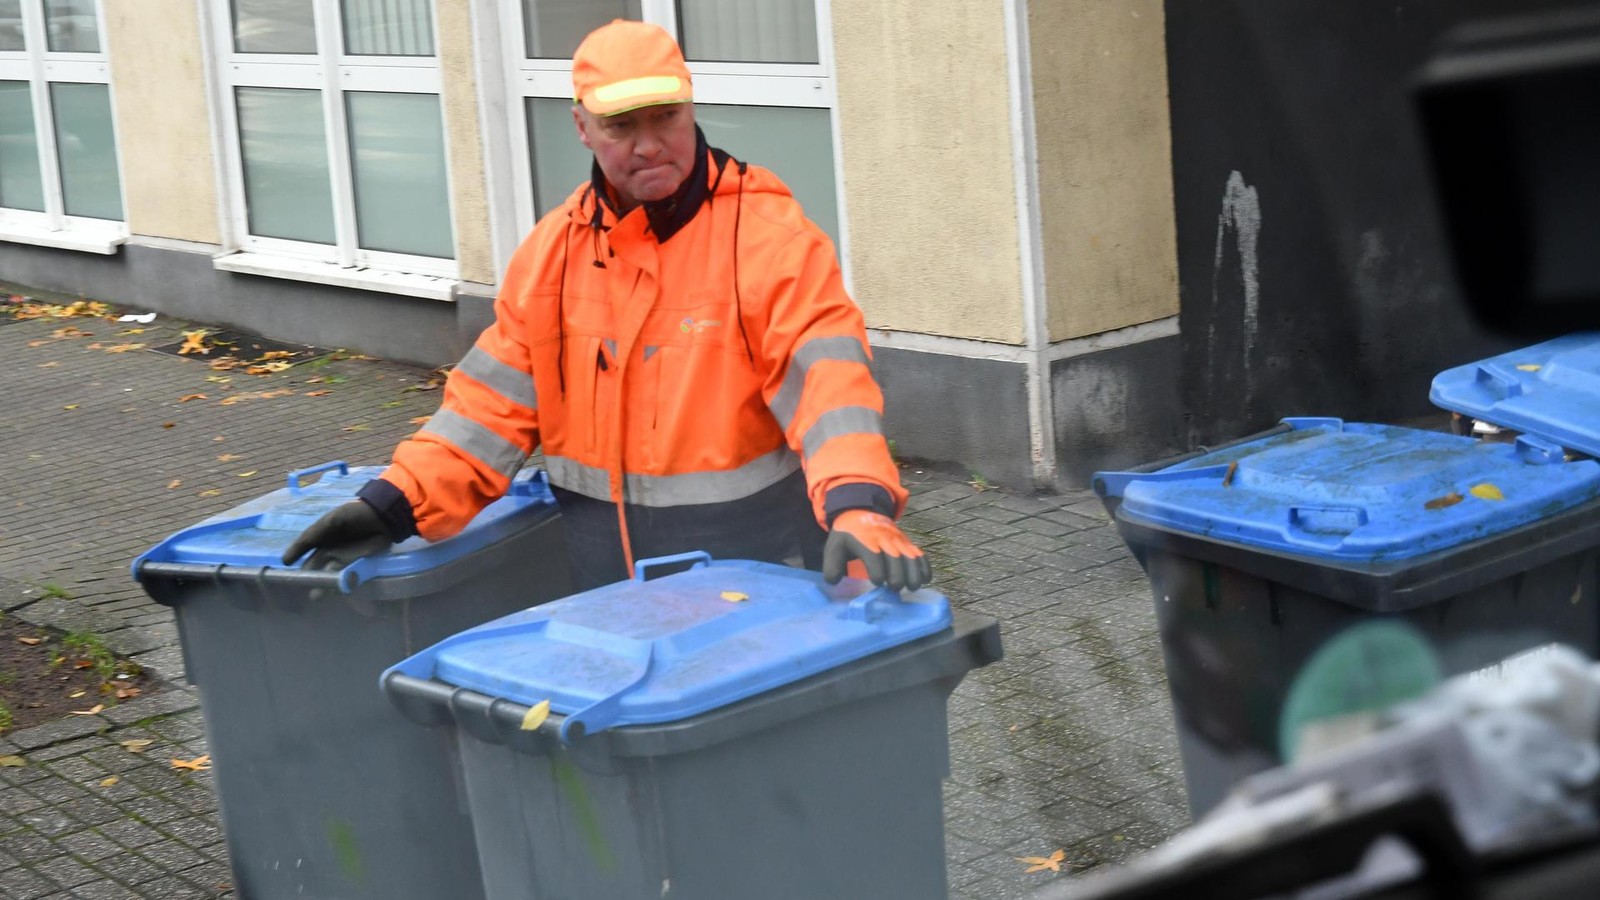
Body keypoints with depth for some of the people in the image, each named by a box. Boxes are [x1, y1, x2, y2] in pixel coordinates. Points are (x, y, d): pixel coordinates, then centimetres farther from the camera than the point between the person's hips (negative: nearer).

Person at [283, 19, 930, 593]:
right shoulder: (554, 249, 4)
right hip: (606, 579, 4)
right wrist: (399, 503, -6)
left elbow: (824, 376, -24)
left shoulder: (767, 233, -12)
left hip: (749, 572, -4)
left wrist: (858, 504, -41)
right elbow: (495, 397, 5)